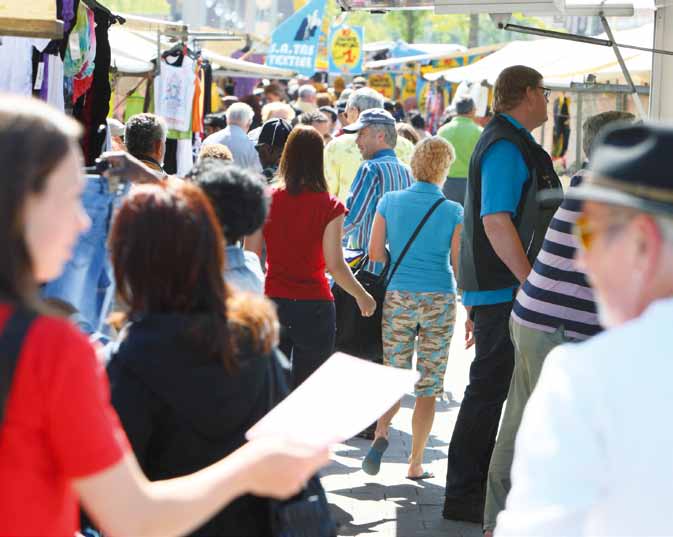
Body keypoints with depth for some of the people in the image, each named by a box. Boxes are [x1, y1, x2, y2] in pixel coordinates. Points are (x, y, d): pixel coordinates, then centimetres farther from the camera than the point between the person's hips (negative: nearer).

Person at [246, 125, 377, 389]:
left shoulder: (266, 201, -2)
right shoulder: (330, 207, -9)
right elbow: (335, 265, -11)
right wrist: (362, 297, 4)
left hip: (273, 301, 2)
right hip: (314, 305, -2)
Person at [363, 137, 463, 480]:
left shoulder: (390, 202, 0)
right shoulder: (453, 212, -4)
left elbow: (375, 253, 1)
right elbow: (459, 265, -2)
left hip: (398, 296, 1)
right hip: (440, 300, -1)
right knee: (428, 385, 6)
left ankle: (381, 432, -15)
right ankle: (416, 463, 10)